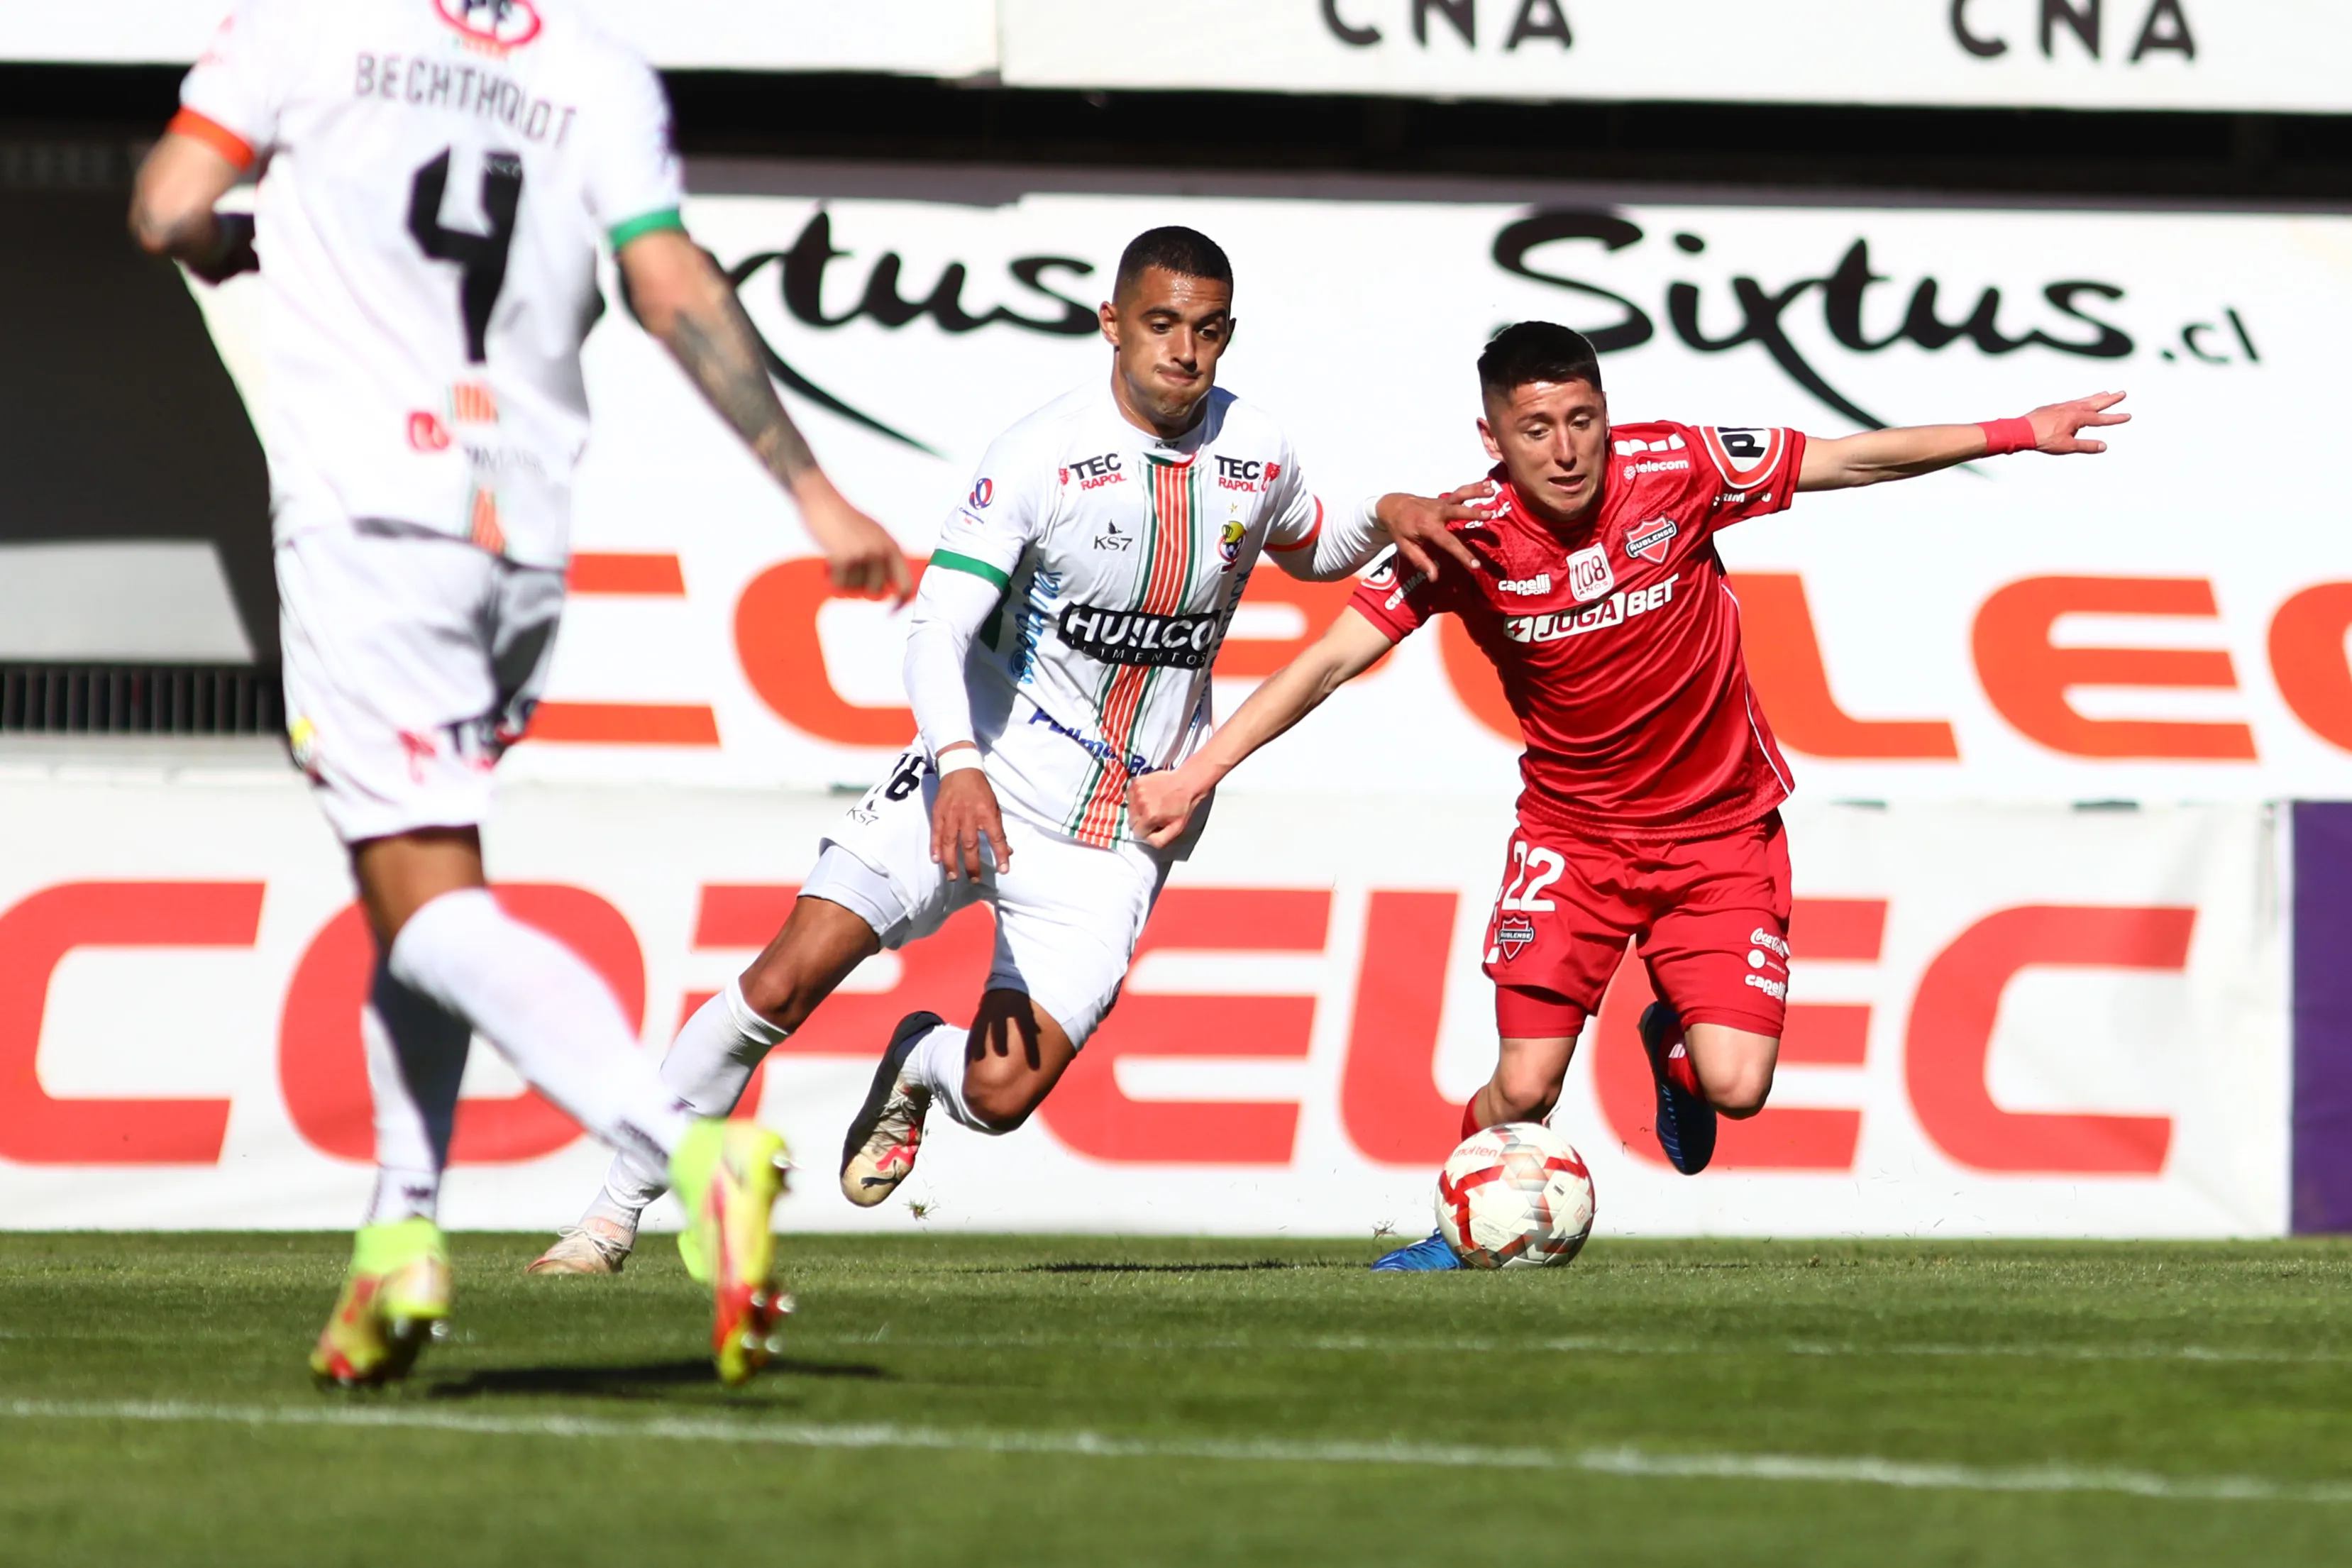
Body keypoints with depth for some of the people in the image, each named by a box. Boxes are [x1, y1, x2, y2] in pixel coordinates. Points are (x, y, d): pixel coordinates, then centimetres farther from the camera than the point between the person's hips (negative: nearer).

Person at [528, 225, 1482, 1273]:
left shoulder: (1256, 457, 0)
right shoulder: (1042, 456, -14)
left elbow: (1306, 549, 24)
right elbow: (936, 626, -21)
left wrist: (1387, 519, 3)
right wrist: (960, 766, -38)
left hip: (1117, 835, 2)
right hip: (976, 782, -2)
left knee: (1000, 1096, -13)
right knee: (784, 982, -14)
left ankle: (922, 1067, 25)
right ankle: (616, 1212, 0)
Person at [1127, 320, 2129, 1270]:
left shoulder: (1673, 468, -16)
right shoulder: (1470, 539, -17)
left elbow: (1853, 461, -6)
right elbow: (1333, 660, -16)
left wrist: (2014, 435, -8)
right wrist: (1196, 774, -23)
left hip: (1719, 827, 0)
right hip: (1570, 831, 0)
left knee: (1736, 1086, -13)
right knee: (1524, 1088, -12)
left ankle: (1672, 1042, 24)